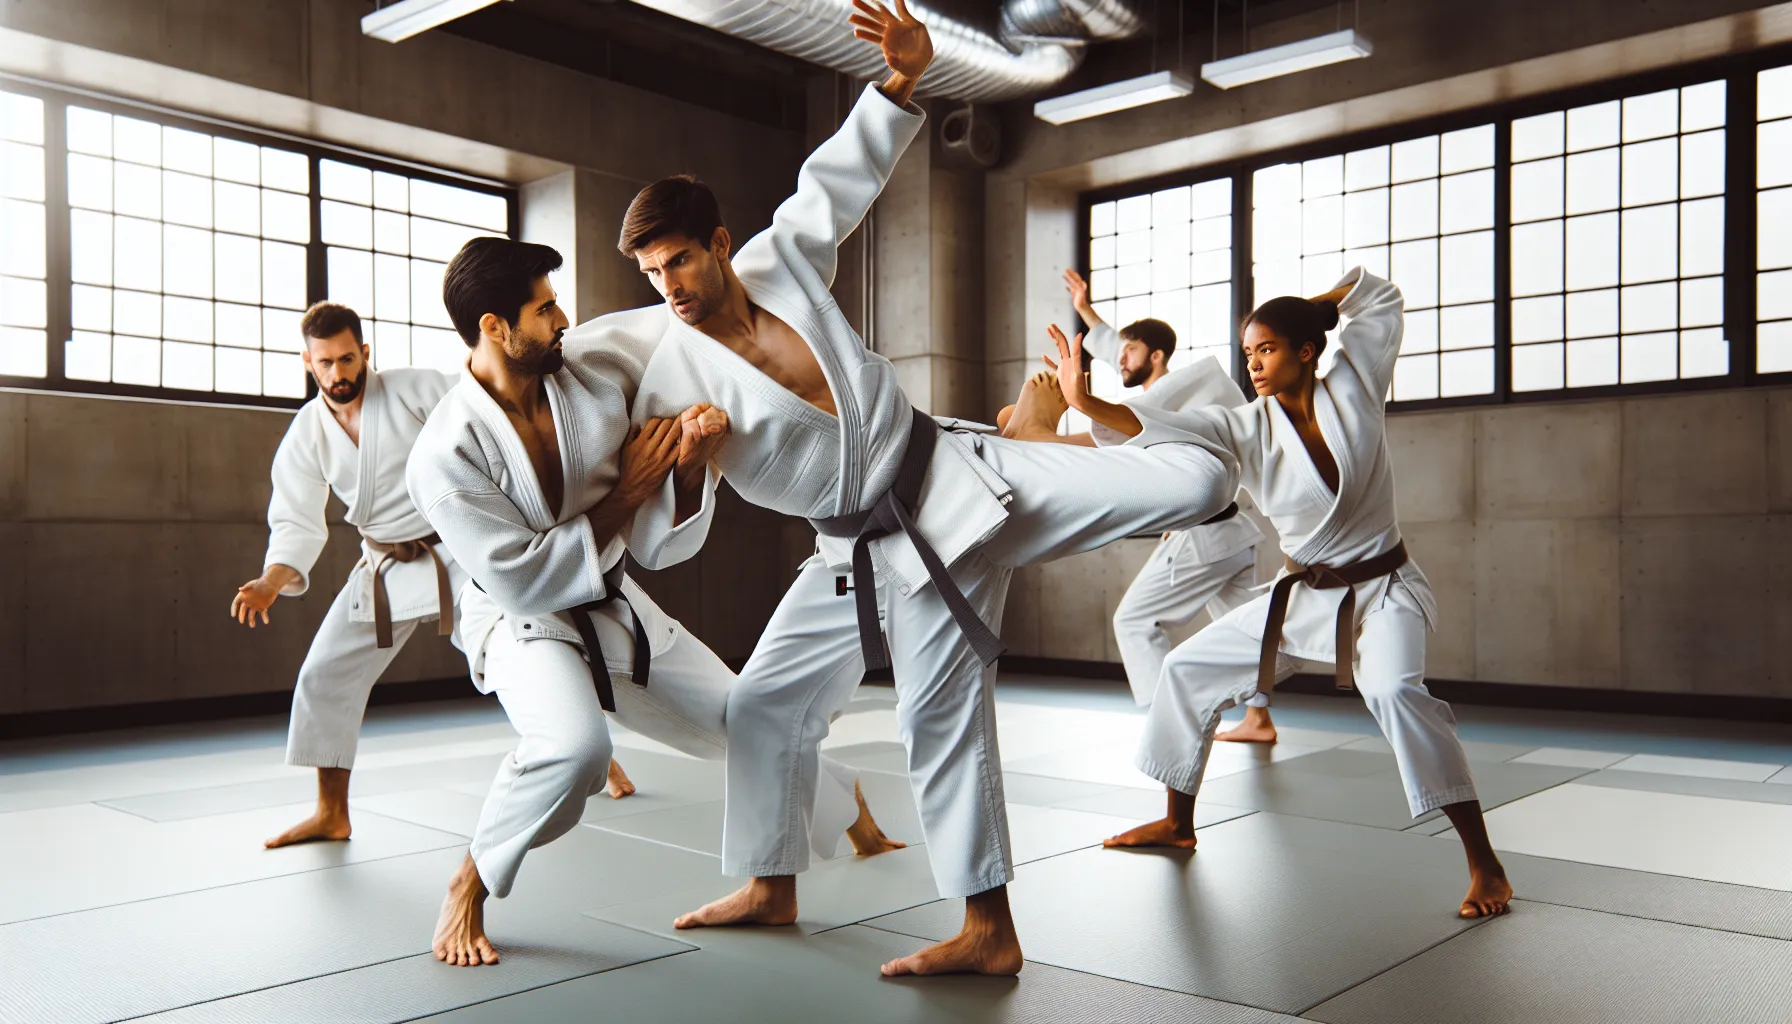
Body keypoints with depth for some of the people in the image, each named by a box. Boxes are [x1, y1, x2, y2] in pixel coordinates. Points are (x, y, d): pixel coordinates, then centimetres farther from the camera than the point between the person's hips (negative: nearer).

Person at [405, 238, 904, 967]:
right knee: (575, 745, -36)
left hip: (611, 604, 5)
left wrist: (691, 459, -27)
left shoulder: (599, 364, -14)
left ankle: (862, 828, 43)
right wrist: (625, 493, -25)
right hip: (521, 622, -5)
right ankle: (468, 888, -8)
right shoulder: (445, 456, -26)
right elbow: (523, 581, -26)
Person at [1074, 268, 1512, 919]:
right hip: (1302, 597, 4)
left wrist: (1307, 308, -5)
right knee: (1189, 668, 6)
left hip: (1381, 592, -4)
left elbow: (1380, 295, 1)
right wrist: (1085, 403, -40)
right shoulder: (1247, 431, -9)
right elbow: (1157, 427, -25)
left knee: (1394, 691, -33)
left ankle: (1483, 864, -21)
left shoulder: (1353, 389, -12)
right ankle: (1178, 823, 24)